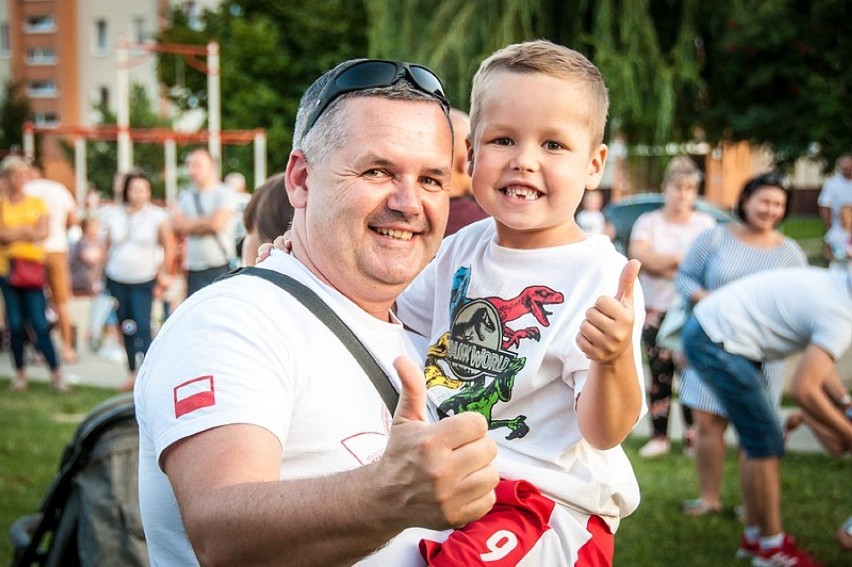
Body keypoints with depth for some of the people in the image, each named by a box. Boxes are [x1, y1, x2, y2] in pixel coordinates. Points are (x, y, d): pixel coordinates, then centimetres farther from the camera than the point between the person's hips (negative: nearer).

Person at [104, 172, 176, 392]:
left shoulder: (157, 217, -5)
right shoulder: (116, 217, 5)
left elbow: (169, 247, -1)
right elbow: (107, 247, 13)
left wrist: (163, 273, -3)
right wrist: (104, 271, 9)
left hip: (143, 282, -4)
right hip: (116, 281, 4)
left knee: (142, 326, -15)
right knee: (126, 328, 8)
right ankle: (133, 372, 17)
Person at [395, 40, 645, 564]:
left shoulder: (599, 278, -14)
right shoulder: (463, 248, 5)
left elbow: (605, 433, -16)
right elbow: (389, 311, 24)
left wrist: (614, 360, -36)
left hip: (551, 501, -8)